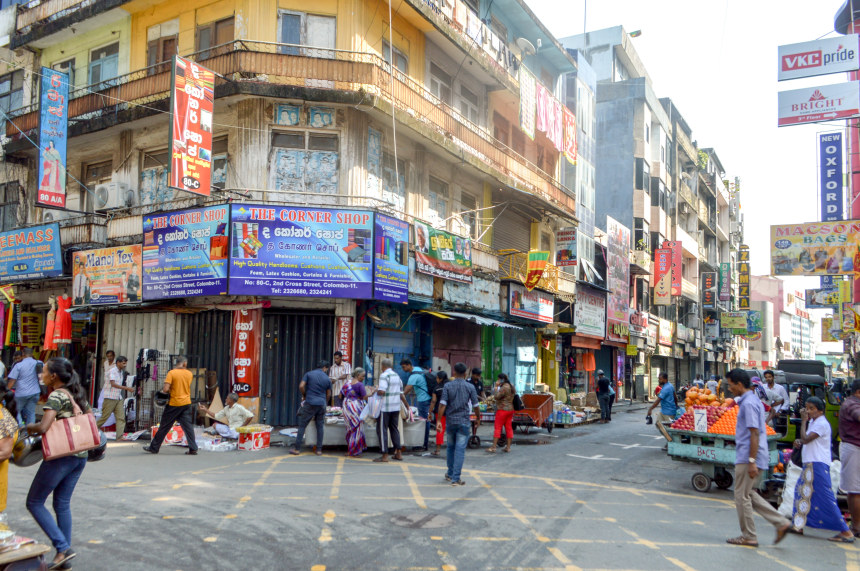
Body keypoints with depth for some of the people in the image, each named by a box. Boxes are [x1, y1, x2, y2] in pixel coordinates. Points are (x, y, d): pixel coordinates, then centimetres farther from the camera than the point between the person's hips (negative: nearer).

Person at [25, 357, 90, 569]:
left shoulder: (56, 396, -13)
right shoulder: (77, 395, 12)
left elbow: (43, 427, -22)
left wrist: (29, 427, -3)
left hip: (60, 456, -8)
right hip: (80, 456, 8)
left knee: (34, 502, 6)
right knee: (63, 504, 15)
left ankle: (63, 547, -3)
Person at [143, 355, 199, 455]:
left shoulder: (171, 373, -11)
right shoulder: (189, 374, 2)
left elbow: (165, 389, -18)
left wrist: (163, 391, 4)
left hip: (174, 403, -3)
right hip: (186, 403, 3)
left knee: (164, 426, 7)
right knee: (188, 426, 4)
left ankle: (154, 448, 19)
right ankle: (193, 449, -2)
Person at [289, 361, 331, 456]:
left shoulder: (309, 374, 2)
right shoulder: (327, 379, 6)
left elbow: (301, 386, -7)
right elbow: (328, 395, 12)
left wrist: (304, 396, 10)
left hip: (310, 403, -2)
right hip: (321, 404, 2)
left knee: (302, 425, 5)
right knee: (320, 427, 9)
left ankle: (297, 448, 5)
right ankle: (319, 450, 9)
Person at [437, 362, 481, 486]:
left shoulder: (447, 386, -2)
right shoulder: (470, 387, -3)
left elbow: (442, 404, -8)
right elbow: (475, 405, 0)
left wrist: (439, 420, -5)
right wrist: (478, 419, 15)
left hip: (450, 421, 2)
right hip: (464, 422, -2)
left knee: (451, 447, 19)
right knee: (460, 450, -1)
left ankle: (450, 474, 30)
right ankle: (456, 478, -4)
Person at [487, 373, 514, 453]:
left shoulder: (504, 387, -17)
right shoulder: (511, 387, 12)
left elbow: (496, 397, -19)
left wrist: (496, 390, -6)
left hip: (503, 410, -9)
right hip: (510, 409, 9)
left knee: (497, 428, -3)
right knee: (509, 428, 8)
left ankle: (493, 447, -2)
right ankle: (508, 447, 10)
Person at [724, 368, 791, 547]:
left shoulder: (748, 403, -17)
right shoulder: (753, 400, 15)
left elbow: (754, 433, -22)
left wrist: (751, 461, -23)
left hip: (747, 458, -10)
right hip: (748, 458, 10)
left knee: (742, 496, 1)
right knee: (749, 494, 17)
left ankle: (748, 537, 10)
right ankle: (781, 523, 14)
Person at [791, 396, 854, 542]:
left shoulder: (822, 423, -14)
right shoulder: (813, 422, 16)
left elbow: (806, 439, -20)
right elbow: (805, 440, 27)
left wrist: (803, 421, -12)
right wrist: (799, 442, 6)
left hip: (818, 465, -10)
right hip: (810, 464, 10)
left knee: (825, 498, -11)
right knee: (802, 491, 15)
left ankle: (846, 532, -8)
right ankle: (799, 526, 23)